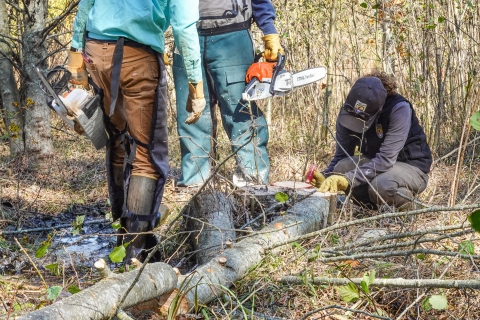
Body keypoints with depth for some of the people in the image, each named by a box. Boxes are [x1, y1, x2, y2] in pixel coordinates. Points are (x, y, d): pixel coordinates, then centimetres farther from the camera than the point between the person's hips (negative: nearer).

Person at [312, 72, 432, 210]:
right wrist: (325, 177, -28)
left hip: (411, 166, -5)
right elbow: (341, 156, -8)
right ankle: (376, 205, 0)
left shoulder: (399, 109, -28)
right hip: (376, 162, 5)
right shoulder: (348, 111, -12)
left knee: (381, 185, -37)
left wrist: (348, 179, -42)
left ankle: (410, 205, -3)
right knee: (342, 168, -24)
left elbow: (385, 159, -33)